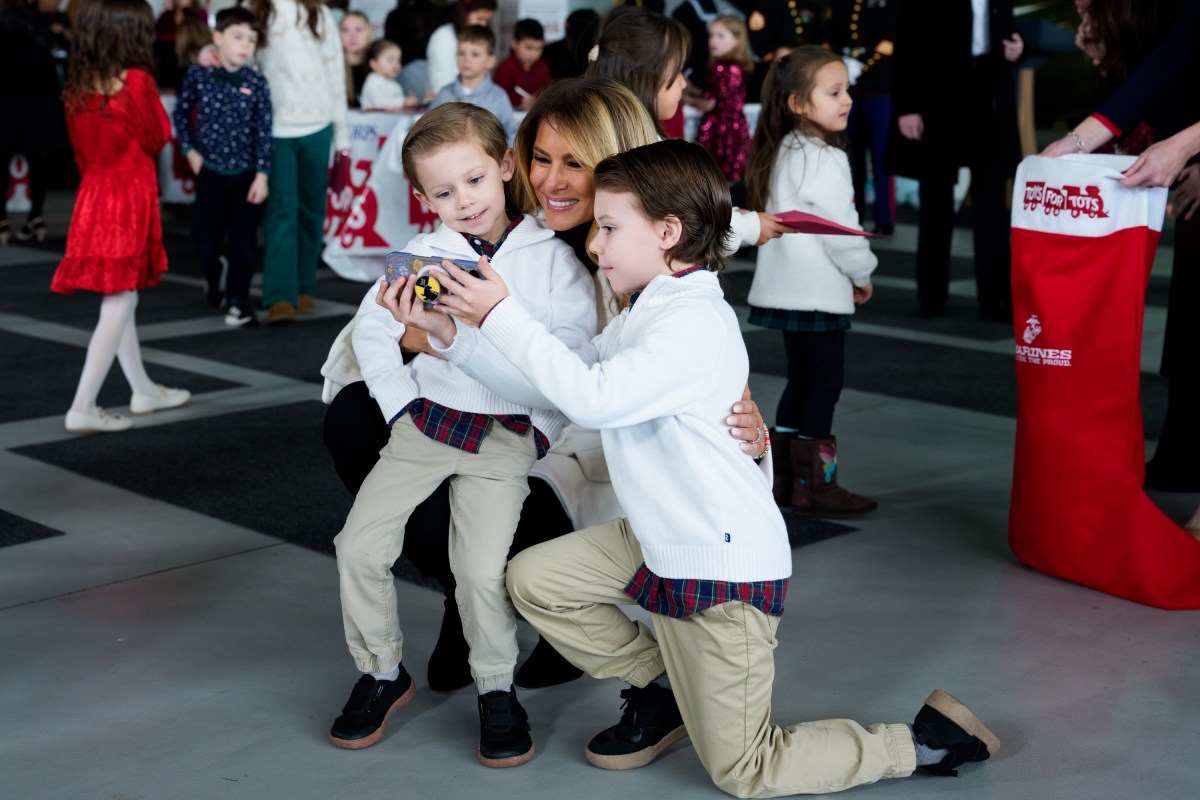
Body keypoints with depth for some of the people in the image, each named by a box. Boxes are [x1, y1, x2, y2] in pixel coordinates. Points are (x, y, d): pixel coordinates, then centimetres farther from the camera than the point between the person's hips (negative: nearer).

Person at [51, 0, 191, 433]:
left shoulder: (77, 88, 5)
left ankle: (144, 390, 32)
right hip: (131, 198, -8)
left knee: (119, 299, 17)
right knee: (119, 303, -4)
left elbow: (80, 152, 12)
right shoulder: (137, 81, -15)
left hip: (93, 196, 8)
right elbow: (158, 138, -5)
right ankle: (83, 407, -7)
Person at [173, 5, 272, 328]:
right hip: (209, 169, 1)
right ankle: (215, 288, 31)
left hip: (245, 173, -1)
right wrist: (189, 149, 2)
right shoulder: (198, 74, -5)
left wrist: (262, 175, -10)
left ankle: (237, 301, 6)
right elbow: (181, 112, 9)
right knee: (206, 237, 10)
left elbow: (263, 131, -7)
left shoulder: (257, 83, -7)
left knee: (243, 240, 0)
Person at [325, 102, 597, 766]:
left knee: (481, 569, -12)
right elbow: (371, 331, 7)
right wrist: (400, 404, -2)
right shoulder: (421, 255, 5)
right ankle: (381, 671, 18)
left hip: (507, 435, -3)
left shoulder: (551, 257, -2)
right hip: (425, 423, 3)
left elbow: (577, 346, -7)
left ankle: (496, 689, 13)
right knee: (359, 545, -3)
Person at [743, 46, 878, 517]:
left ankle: (782, 478, 21)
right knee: (825, 383, -2)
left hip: (788, 289, 10)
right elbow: (840, 228, -18)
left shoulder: (782, 151, 12)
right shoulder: (822, 159, -17)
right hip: (818, 292, -9)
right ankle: (814, 486, 3)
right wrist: (862, 274, -1)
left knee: (800, 380, 16)